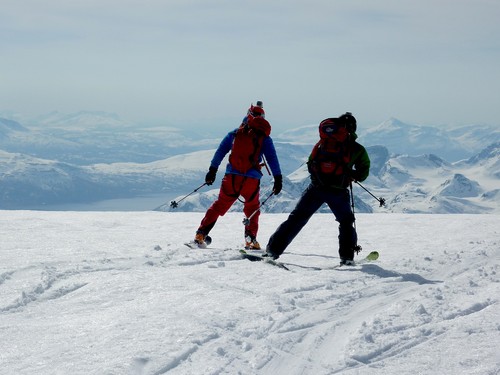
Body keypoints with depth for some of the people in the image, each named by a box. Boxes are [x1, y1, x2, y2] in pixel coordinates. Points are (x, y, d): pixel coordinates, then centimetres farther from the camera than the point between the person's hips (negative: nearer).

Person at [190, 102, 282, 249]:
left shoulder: (235, 133, 12)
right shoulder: (264, 137, 6)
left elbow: (220, 151, 9)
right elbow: (272, 158, 2)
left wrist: (212, 170, 11)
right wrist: (278, 179, 3)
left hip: (231, 177, 1)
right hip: (252, 180, -1)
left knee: (219, 206, 13)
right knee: (252, 209, 20)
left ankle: (200, 235, 6)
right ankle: (251, 239, 5)